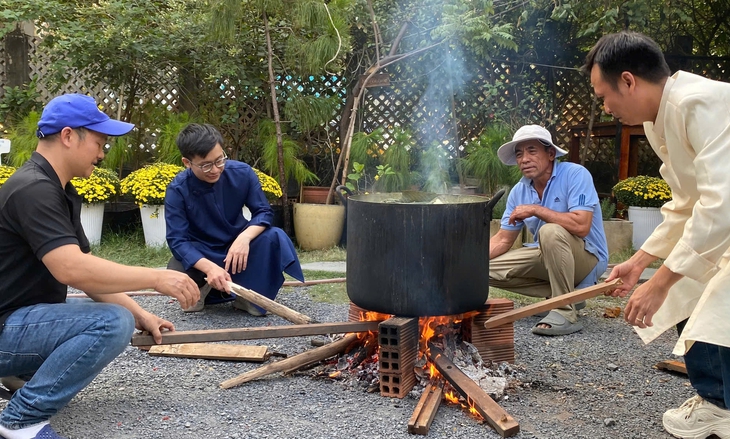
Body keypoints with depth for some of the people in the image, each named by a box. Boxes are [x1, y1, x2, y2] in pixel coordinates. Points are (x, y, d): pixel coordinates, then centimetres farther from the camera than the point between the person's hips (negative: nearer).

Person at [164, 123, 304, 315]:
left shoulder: (242, 173, -17)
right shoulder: (177, 190, -21)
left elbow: (263, 212, -11)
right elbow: (177, 240, -25)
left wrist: (244, 237, -34)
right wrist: (209, 267, -43)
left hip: (237, 245, 2)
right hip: (201, 253, -1)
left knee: (275, 238, -28)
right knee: (177, 273, -34)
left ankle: (249, 295, -11)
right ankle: (203, 288, 3)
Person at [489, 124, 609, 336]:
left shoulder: (575, 175, -19)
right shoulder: (519, 191, 0)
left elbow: (581, 227, -32)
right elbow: (503, 240, 3)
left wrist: (535, 209, -26)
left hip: (587, 256, -7)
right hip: (548, 256, 8)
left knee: (551, 232, -36)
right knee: (487, 268, -2)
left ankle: (565, 312, -25)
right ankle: (564, 293, 3)